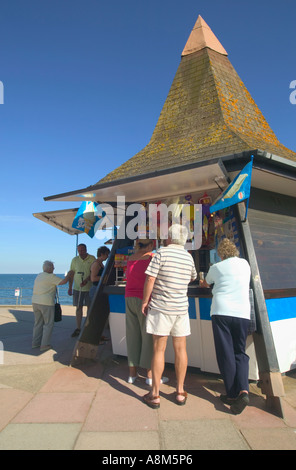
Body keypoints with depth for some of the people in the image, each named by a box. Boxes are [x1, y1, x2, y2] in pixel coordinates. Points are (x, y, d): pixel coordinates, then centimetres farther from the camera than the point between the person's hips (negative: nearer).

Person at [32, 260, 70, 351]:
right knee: (48, 324, 3)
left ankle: (35, 343, 21)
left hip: (35, 302, 8)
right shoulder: (50, 276, -10)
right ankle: (44, 345, 4)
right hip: (46, 303, -8)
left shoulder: (39, 276, 15)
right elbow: (64, 281, -12)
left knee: (38, 323, 17)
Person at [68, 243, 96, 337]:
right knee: (78, 308, 6)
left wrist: (86, 280, -26)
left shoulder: (92, 259, -5)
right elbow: (71, 274, 9)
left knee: (90, 308, 3)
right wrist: (70, 287, 6)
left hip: (89, 288, -3)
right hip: (77, 288, 3)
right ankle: (78, 329, 14)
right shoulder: (75, 260, 6)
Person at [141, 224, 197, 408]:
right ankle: (180, 392, 22)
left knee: (159, 350, 2)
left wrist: (145, 301, -3)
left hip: (160, 307, -4)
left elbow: (150, 279, -14)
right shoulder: (189, 257, 6)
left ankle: (155, 395, 11)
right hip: (181, 308, 4)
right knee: (180, 349, 12)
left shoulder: (162, 252, -10)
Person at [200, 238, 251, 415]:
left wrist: (202, 283, 52)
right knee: (240, 352, 11)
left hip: (221, 312, -2)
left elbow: (206, 284, 29)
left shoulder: (216, 267, 10)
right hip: (243, 313, 2)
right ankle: (243, 390, -7)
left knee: (226, 354, 5)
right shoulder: (245, 263, 15)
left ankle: (232, 394, 8)